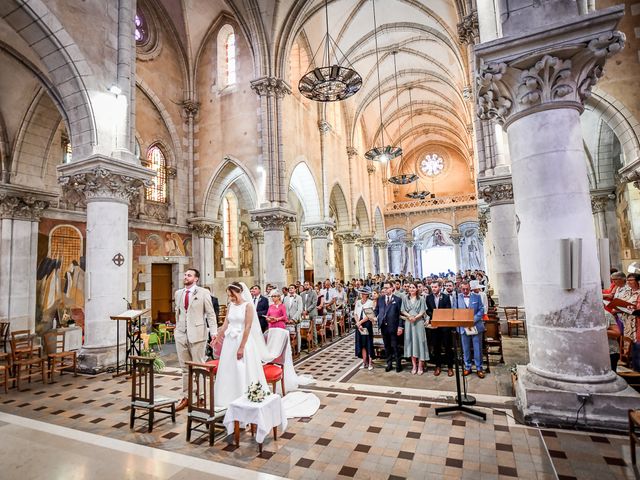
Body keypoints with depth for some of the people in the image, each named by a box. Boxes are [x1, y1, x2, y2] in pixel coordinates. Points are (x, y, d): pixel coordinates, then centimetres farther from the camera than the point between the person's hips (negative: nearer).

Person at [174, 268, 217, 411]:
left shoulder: (203, 293, -4)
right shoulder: (178, 293, 11)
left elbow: (211, 314, -5)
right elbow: (177, 312, 19)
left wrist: (214, 332, -12)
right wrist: (177, 327, 14)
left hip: (197, 334, -4)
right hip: (181, 334, 5)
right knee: (185, 368, 12)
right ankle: (186, 397, 23)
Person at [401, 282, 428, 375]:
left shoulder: (421, 298, 3)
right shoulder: (405, 298, 7)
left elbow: (423, 311, -3)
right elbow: (402, 310, 3)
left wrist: (415, 317, -16)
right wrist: (409, 316, -13)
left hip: (419, 322, -1)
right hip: (408, 322, 2)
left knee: (419, 341, -2)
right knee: (411, 341, 3)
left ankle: (420, 366, 5)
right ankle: (414, 366, 10)